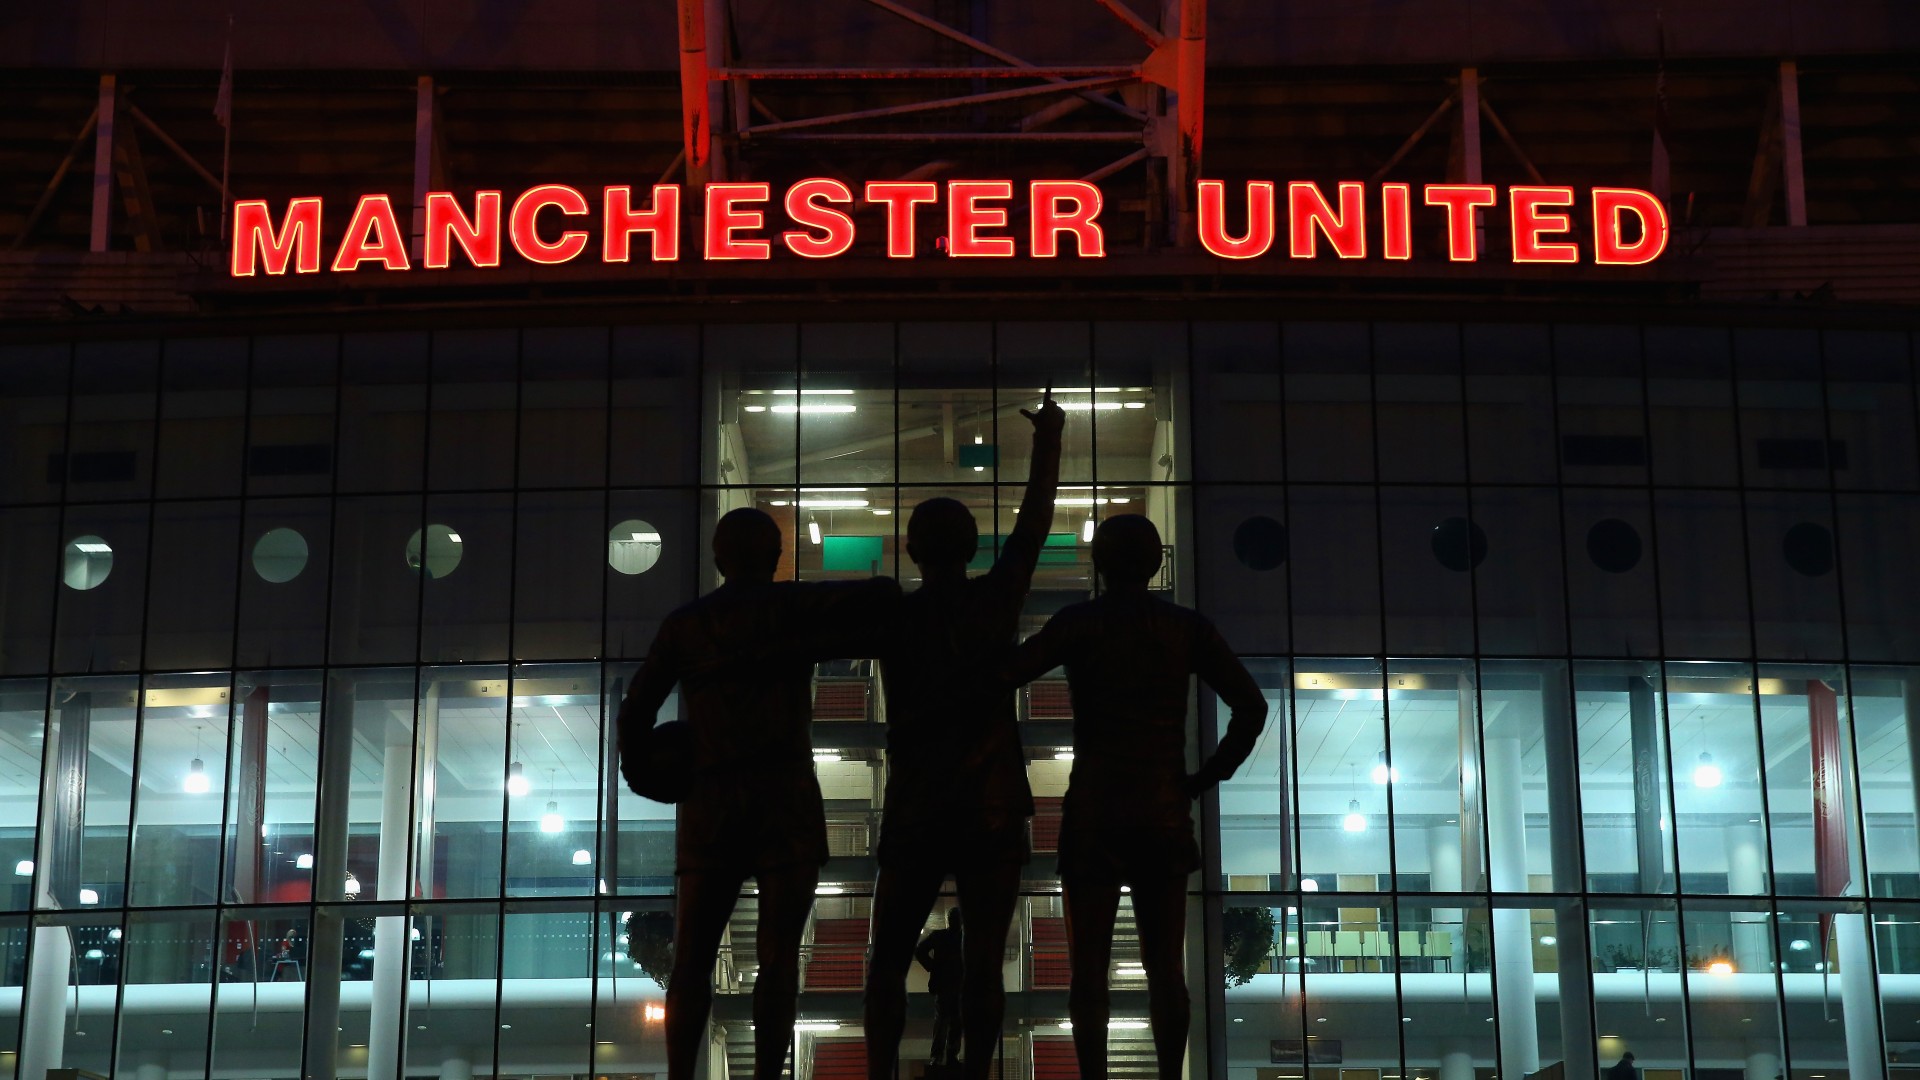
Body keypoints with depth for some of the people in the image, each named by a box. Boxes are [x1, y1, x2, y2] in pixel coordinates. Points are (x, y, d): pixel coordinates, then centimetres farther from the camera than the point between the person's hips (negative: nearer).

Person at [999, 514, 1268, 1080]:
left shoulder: (1078, 623, -3)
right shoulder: (1188, 627, 4)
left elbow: (1001, 675, -13)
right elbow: (1251, 706, -1)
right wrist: (1206, 778, 3)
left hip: (1093, 812, -2)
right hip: (1164, 814, 2)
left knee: (1089, 965, 0)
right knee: (1164, 967, 7)